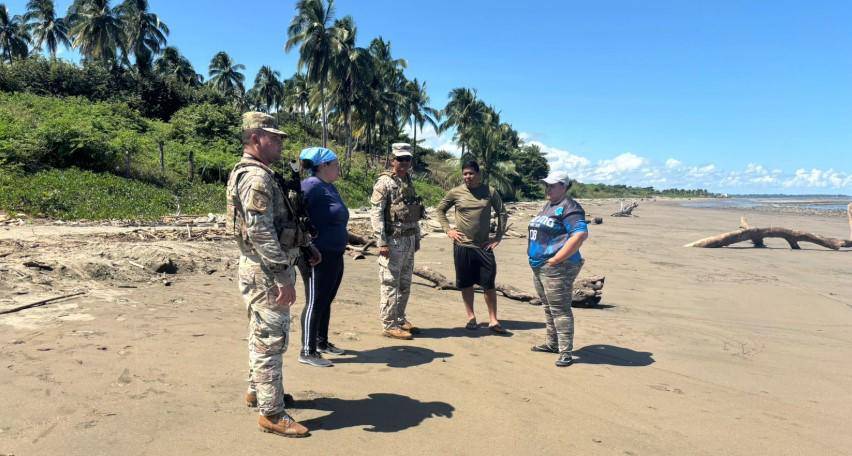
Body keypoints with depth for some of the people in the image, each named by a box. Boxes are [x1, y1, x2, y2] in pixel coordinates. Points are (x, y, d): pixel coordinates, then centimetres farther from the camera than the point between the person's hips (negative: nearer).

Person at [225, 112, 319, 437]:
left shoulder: (260, 174, 15)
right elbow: (261, 232, -26)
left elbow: (280, 223, 21)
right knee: (270, 340, -4)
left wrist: (307, 245, 21)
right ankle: (271, 414, 6)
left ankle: (257, 390, 37)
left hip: (265, 268, 11)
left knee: (262, 335, 22)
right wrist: (283, 276, -26)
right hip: (266, 271, -11)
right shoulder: (256, 177, -19)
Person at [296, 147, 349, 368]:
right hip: (317, 256, -9)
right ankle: (307, 352, 8)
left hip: (334, 255, 9)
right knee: (315, 303, -2)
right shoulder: (311, 185, -15)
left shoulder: (330, 187, 14)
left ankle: (322, 342, 31)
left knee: (326, 301, 18)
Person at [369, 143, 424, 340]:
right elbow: (376, 213, -16)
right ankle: (389, 325, 6)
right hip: (393, 241, -8)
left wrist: (417, 238, 19)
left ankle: (400, 319, 27)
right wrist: (381, 242, -20)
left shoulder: (409, 182, 14)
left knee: (405, 284, 15)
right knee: (390, 284, -2)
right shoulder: (384, 182, -11)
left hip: (409, 240, 8)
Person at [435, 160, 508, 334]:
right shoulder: (455, 192, 1)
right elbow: (440, 210, 12)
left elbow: (502, 213, 10)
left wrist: (498, 236, 3)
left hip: (484, 246, 0)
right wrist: (448, 230, 2)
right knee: (466, 283, 9)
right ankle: (471, 317, 24)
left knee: (489, 284, -1)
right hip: (462, 245, 1)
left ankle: (493, 320, 7)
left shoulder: (490, 192, 1)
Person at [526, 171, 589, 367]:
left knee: (559, 309, -7)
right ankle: (552, 343, 31)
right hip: (538, 266, 10)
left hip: (557, 268, -10)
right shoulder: (548, 206, 17)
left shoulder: (569, 207, -13)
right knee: (548, 307, 18)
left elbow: (580, 234, -24)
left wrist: (555, 259, -23)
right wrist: (535, 259, 14)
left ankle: (565, 352, -1)